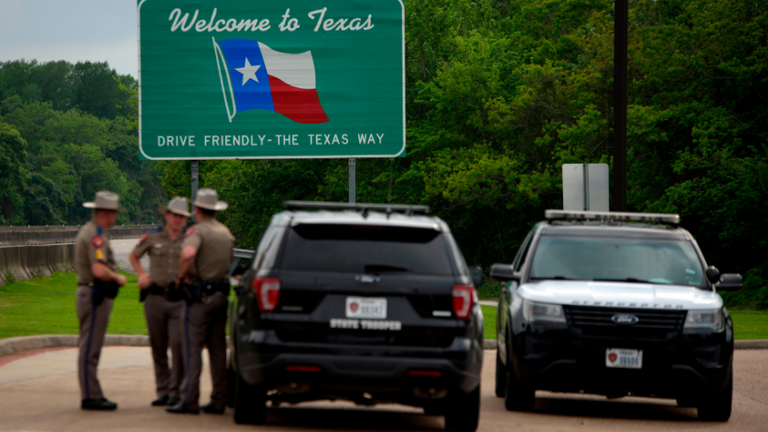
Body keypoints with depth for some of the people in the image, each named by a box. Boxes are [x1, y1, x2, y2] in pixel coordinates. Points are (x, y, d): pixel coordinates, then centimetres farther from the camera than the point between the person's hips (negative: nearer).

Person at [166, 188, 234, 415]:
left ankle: (189, 401, -7)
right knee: (218, 349, 10)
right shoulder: (226, 233, 15)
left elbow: (188, 253, -31)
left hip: (200, 296, -7)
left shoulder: (197, 231, -11)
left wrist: (181, 277, -17)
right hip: (221, 294, 7)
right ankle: (219, 400, 10)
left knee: (192, 348, -5)